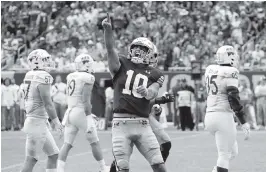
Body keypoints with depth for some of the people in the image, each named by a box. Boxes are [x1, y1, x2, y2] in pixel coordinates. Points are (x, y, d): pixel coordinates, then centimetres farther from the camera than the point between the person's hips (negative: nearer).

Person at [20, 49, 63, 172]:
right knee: (31, 158, -4)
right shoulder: (43, 77, -17)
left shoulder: (29, 76, 10)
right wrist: (55, 121, -9)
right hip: (38, 122, -9)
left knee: (53, 154, 14)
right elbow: (47, 102, -17)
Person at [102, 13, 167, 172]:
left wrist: (146, 91, -34)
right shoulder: (122, 66, 7)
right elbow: (110, 49, -10)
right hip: (121, 123, -1)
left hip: (143, 125, 1)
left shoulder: (154, 74, 9)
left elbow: (152, 93, -9)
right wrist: (108, 29, -27)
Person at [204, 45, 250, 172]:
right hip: (223, 116, -8)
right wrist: (244, 123, -15)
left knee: (233, 151, 20)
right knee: (225, 155, -3)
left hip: (210, 116, 8)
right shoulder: (230, 73, -12)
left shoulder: (210, 70, 9)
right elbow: (234, 99, -17)